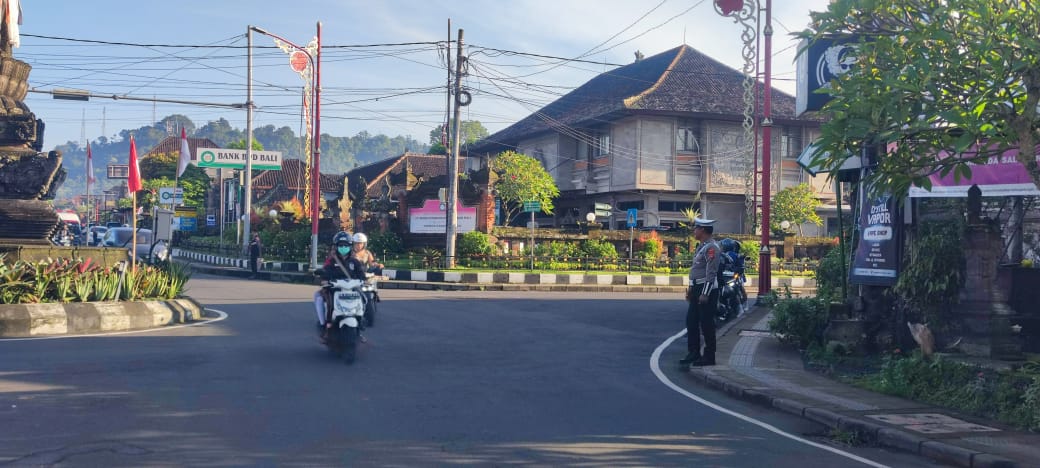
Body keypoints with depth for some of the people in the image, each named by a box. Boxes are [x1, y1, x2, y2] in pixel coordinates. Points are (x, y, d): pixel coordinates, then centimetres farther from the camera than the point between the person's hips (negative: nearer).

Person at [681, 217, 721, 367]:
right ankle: (693, 353, 19)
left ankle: (709, 357, 6)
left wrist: (705, 294, -23)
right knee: (691, 321, 11)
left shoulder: (711, 247, -15)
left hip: (707, 289, -10)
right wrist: (691, 288, 22)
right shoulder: (702, 246, 16)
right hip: (697, 288, 10)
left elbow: (711, 272, -20)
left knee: (706, 324, -3)